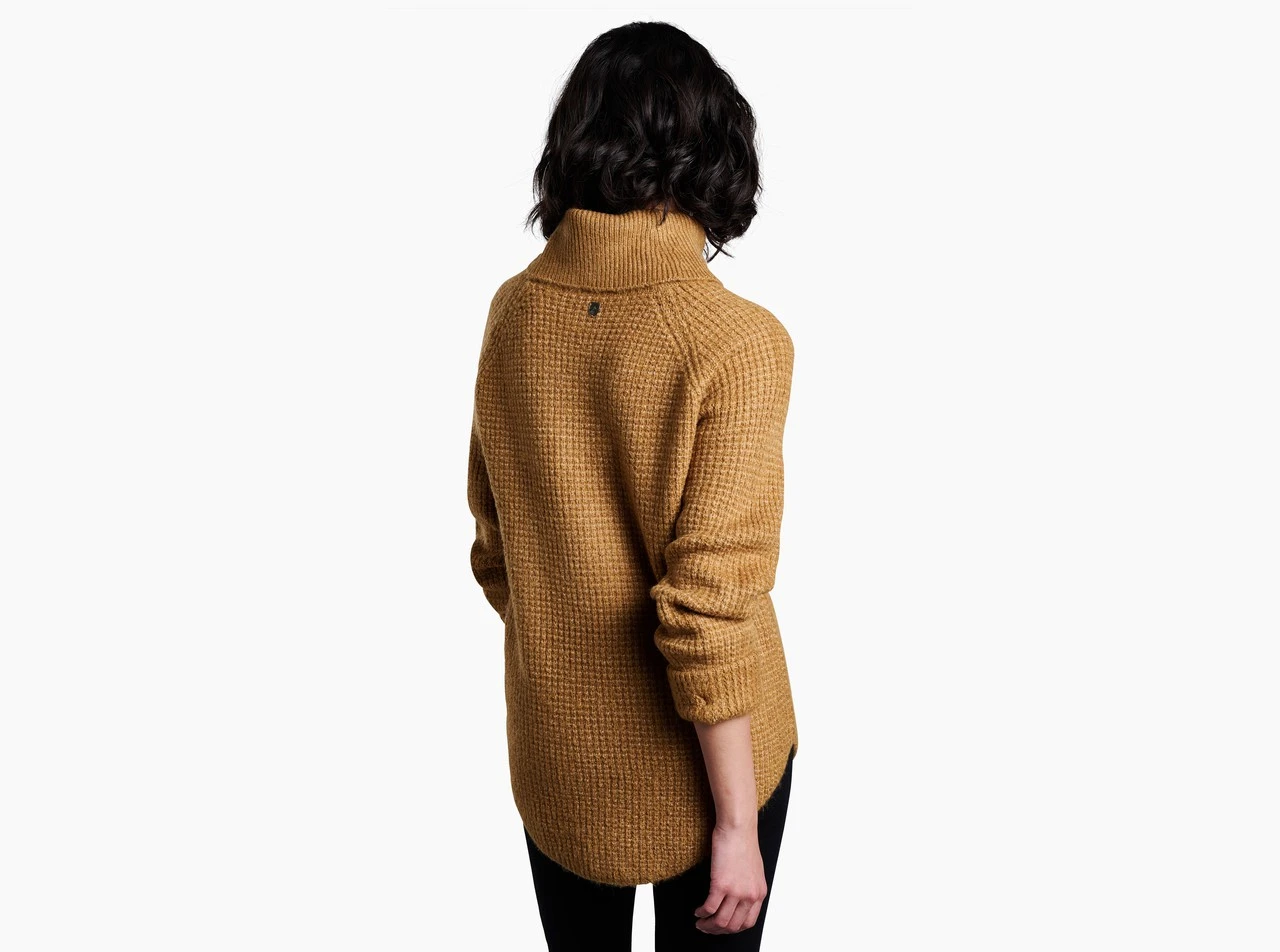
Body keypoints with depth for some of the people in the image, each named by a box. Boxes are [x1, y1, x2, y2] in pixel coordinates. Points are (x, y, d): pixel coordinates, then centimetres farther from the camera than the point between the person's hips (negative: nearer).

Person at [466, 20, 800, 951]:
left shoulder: (515, 310, -7)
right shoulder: (733, 339, -23)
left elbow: (495, 543, 3)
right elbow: (710, 609, -23)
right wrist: (737, 821, -13)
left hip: (553, 744, 5)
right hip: (689, 758, -4)